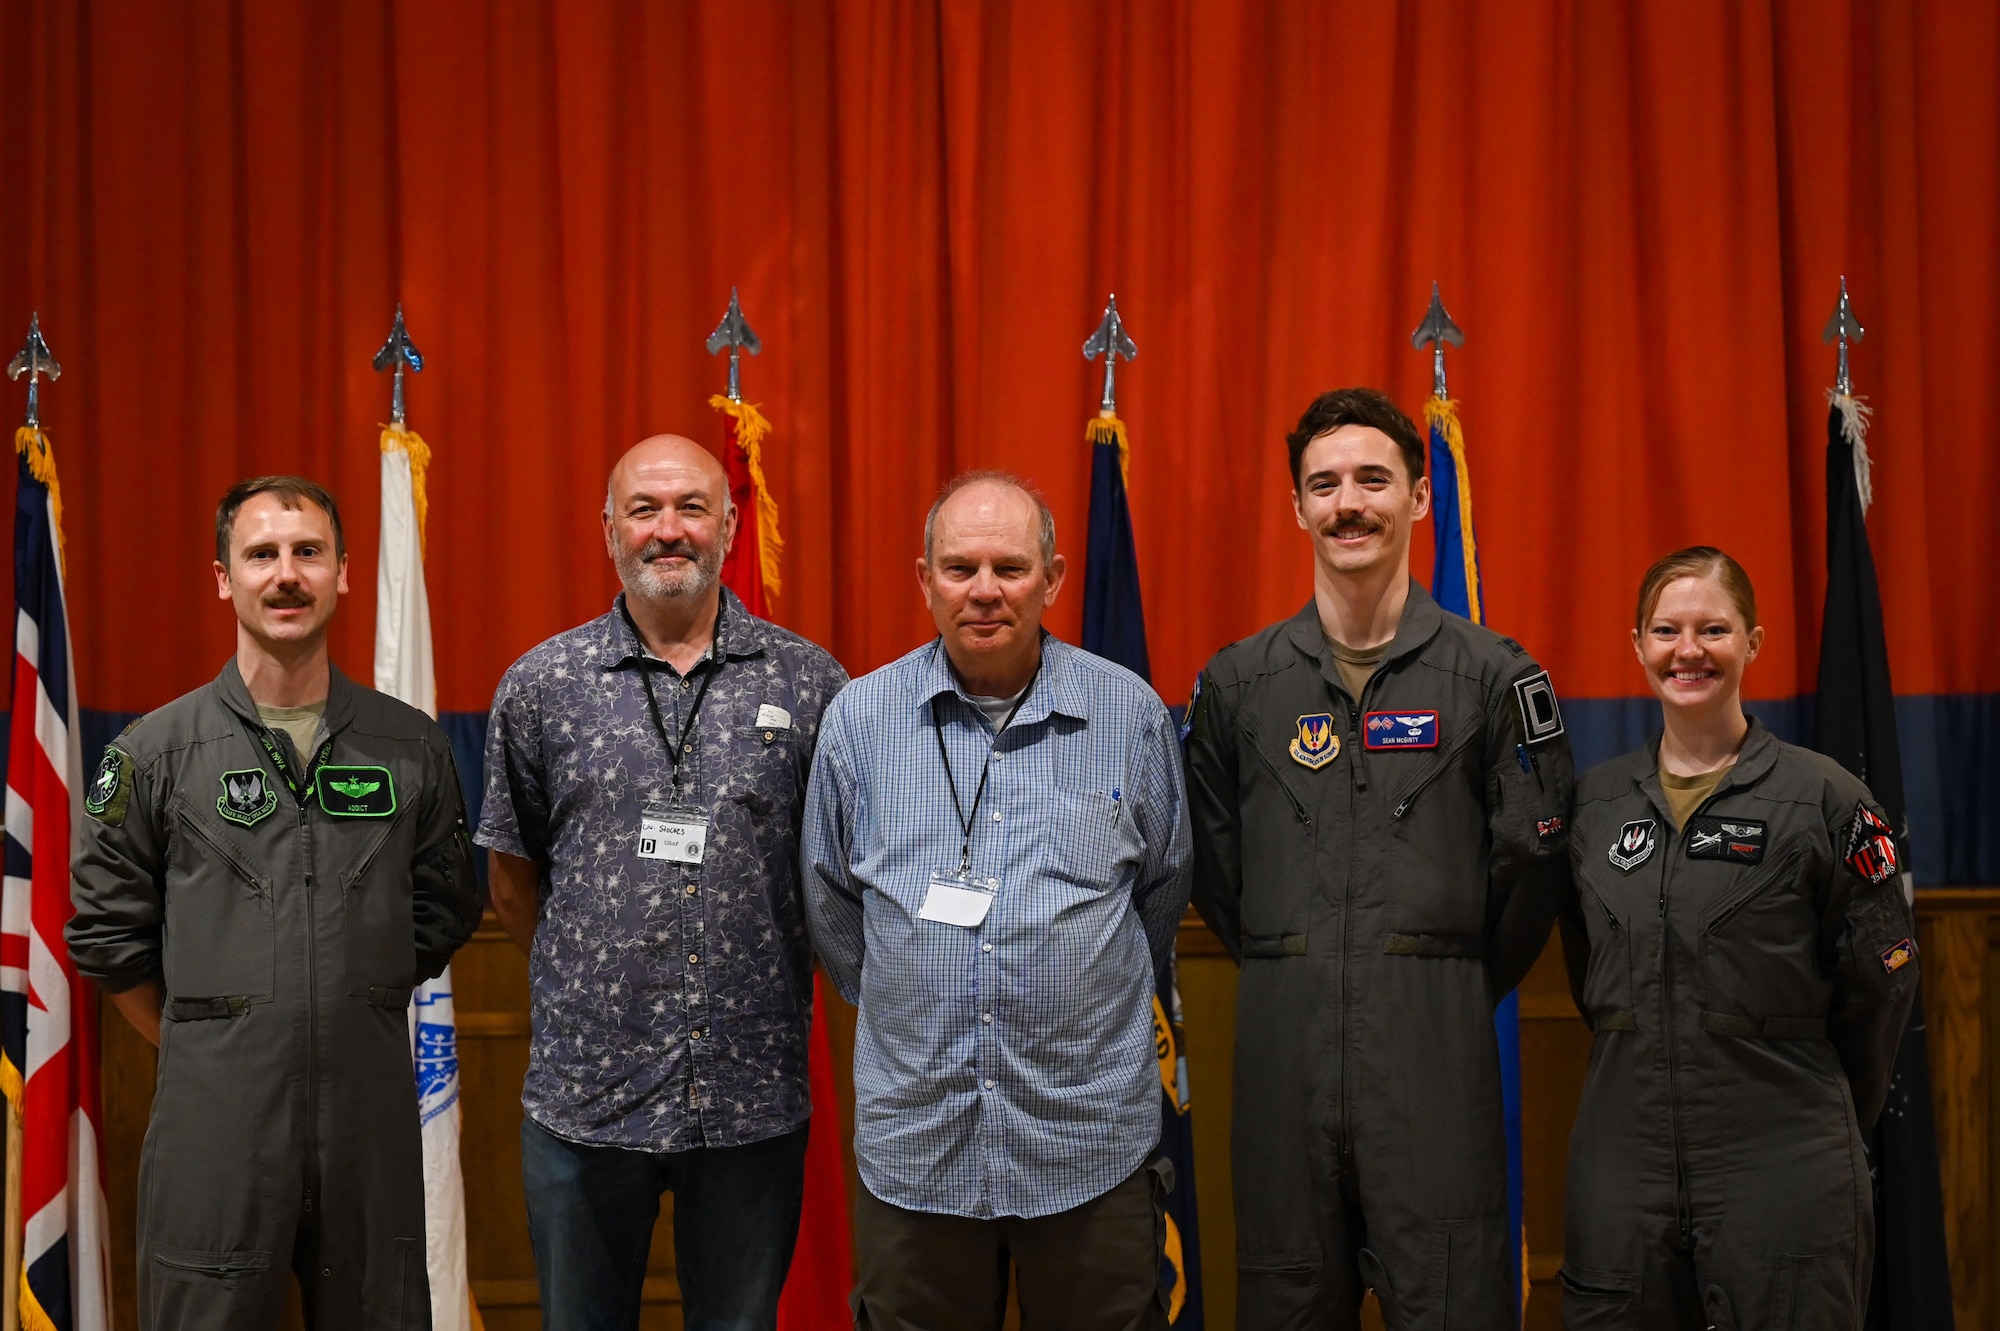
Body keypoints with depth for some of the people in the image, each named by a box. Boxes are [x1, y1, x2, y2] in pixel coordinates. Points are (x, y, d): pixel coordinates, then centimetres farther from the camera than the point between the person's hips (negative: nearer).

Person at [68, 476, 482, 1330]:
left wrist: (359, 1021, 9)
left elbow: (443, 910, 13)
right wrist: (202, 1043, 6)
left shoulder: (412, 746, 6)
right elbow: (105, 932, 4)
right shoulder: (157, 750, 0)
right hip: (216, 1122, -2)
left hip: (372, 1118, 2)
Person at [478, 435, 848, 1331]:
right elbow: (513, 881, 10)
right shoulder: (541, 686, 1)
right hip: (583, 1094, 1)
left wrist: (762, 988, 7)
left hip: (753, 1098, 0)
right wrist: (598, 988, 9)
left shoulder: (808, 683, -1)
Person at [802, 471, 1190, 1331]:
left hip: (1090, 1146, -1)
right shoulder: (861, 718, 1)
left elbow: (1163, 887, 13)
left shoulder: (1130, 713, 0)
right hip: (911, 1145, 1)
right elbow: (830, 905, 12)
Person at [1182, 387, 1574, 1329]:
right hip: (1280, 1043, 2)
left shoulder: (1492, 676, 1)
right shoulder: (1239, 682, 8)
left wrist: (1460, 987, 9)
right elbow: (1210, 861, 15)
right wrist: (1290, 971, 12)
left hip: (1437, 1046, -2)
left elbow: (1531, 854, 5)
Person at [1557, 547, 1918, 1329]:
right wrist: (1647, 1079, 12)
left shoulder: (1823, 798, -3)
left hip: (1780, 1169, -3)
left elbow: (1879, 981, 3)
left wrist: (1822, 1119, 10)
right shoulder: (1593, 801, 8)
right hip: (1622, 1161, 3)